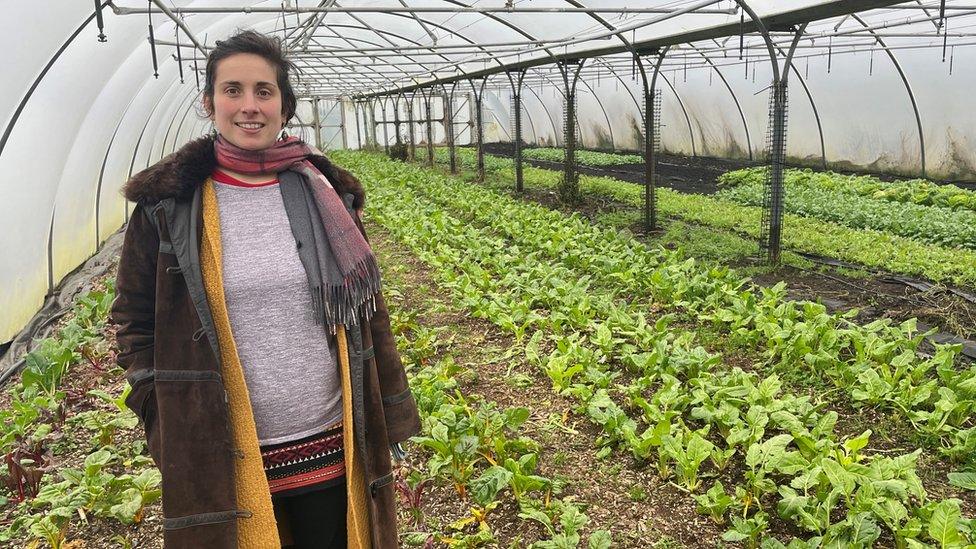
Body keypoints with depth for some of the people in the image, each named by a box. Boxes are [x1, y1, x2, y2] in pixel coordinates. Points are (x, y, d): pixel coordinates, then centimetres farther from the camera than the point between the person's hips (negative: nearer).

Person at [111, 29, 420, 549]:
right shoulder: (166, 203, -4)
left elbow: (366, 308, 5)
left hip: (333, 444, 2)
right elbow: (136, 322, 4)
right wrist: (170, 433, -3)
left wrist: (390, 418, 7)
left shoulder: (325, 193, 1)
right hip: (224, 457, -1)